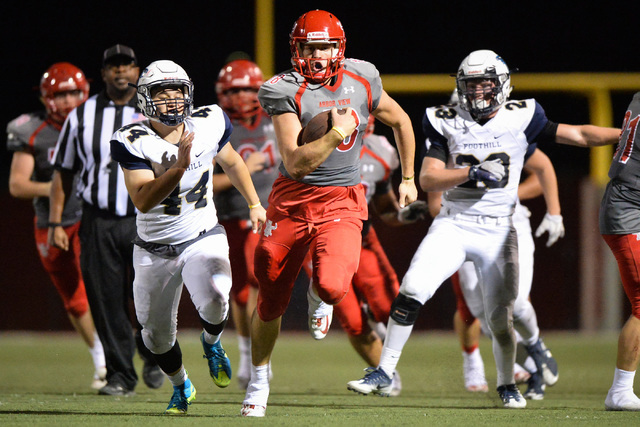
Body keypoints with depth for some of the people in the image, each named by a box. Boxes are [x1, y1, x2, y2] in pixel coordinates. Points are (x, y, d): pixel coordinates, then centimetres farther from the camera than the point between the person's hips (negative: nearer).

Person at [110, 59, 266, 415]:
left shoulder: (209, 125, -8)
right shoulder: (133, 142, -18)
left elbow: (231, 162, 14)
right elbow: (142, 200, -29)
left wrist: (254, 204, 22)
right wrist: (179, 167, -40)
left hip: (203, 239, 0)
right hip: (154, 249, 0)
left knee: (213, 303, -29)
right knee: (157, 335, 10)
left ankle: (211, 342, 7)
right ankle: (181, 387, 41)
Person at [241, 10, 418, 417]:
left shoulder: (361, 82, -2)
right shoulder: (287, 91, -13)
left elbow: (401, 121, 18)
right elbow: (295, 163, -21)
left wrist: (408, 178, 22)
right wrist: (337, 134, -26)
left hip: (342, 201, 0)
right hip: (293, 199, 0)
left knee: (332, 287, -25)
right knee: (271, 299, 9)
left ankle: (322, 296, 16)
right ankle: (259, 379, 33)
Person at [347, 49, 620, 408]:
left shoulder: (520, 118, -1)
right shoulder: (447, 123, 1)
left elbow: (580, 135, 2)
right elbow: (428, 179, -7)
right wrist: (473, 172, -20)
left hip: (497, 231, 0)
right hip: (453, 224, 0)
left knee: (501, 318, 1)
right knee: (412, 291, -16)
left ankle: (508, 385, 26)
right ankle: (384, 374, -7)